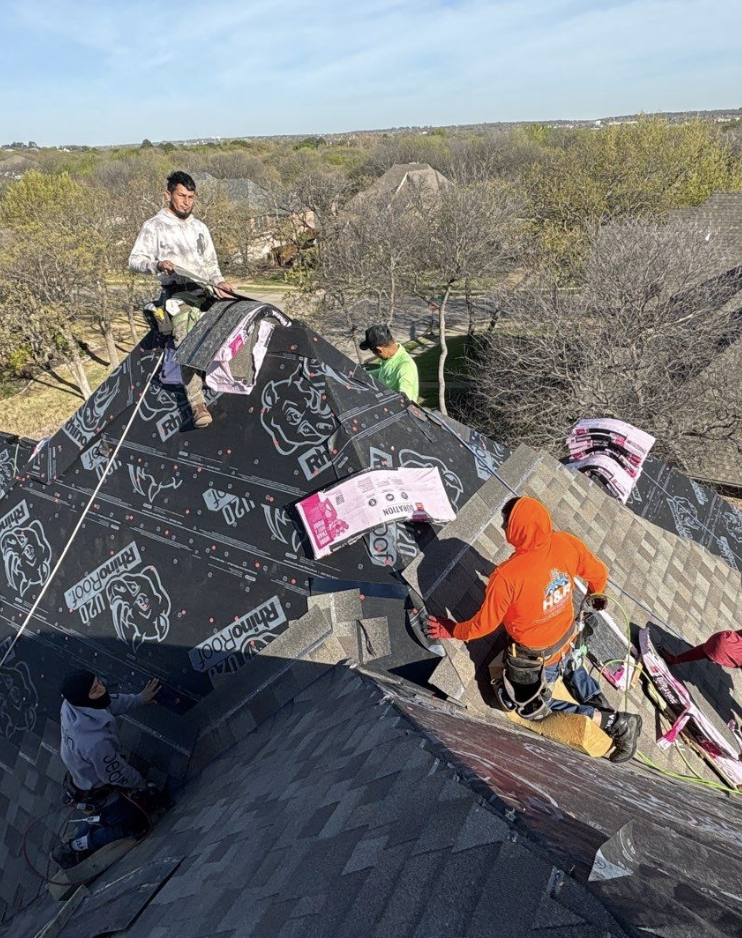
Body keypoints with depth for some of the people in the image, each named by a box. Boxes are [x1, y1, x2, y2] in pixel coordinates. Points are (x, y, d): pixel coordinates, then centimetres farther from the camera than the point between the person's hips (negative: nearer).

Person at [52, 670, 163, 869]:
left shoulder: (72, 704, -25)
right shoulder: (95, 743, -46)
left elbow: (110, 702, -2)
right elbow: (116, 774, -26)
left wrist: (139, 699, 10)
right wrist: (140, 784, -6)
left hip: (82, 774, 8)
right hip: (97, 789, -8)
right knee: (136, 824, 11)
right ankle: (73, 849, 15)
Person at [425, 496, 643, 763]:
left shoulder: (507, 576, -37)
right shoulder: (567, 543, -22)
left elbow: (485, 624, -22)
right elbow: (599, 573, -3)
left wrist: (454, 631, -1)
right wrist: (596, 594, 21)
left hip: (535, 656, -6)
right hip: (567, 638, 6)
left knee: (530, 706, 20)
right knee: (566, 664, 41)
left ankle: (613, 723, 10)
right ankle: (603, 707, 25)